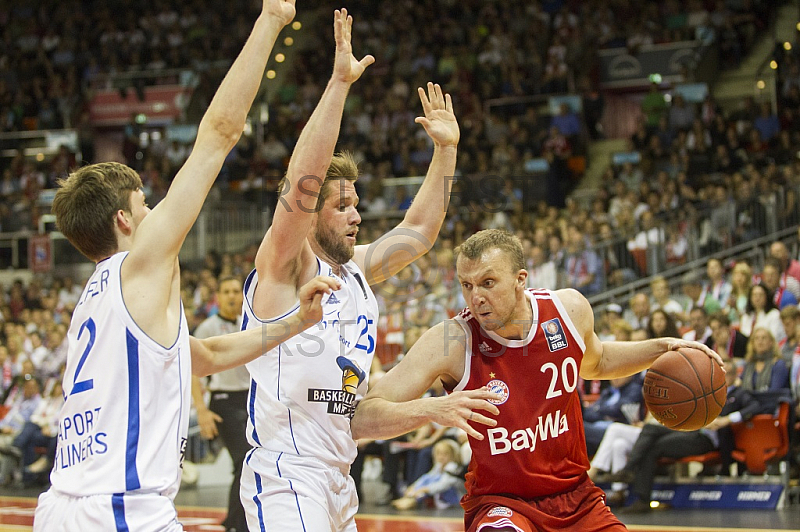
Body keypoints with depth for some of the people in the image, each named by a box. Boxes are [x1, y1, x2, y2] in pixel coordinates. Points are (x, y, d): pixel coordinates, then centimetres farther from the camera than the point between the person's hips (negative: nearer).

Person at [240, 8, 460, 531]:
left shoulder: (357, 267, 15)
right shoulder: (284, 267, -8)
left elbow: (418, 232, 28)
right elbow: (302, 180, -22)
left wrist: (446, 150, 22)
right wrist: (339, 83, -26)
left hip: (337, 479, 9)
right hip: (286, 477, -9)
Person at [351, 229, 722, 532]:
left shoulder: (570, 309, -6)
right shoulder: (451, 343, -21)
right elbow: (360, 420, -26)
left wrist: (663, 348, 7)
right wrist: (430, 409, -42)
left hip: (576, 497, 5)